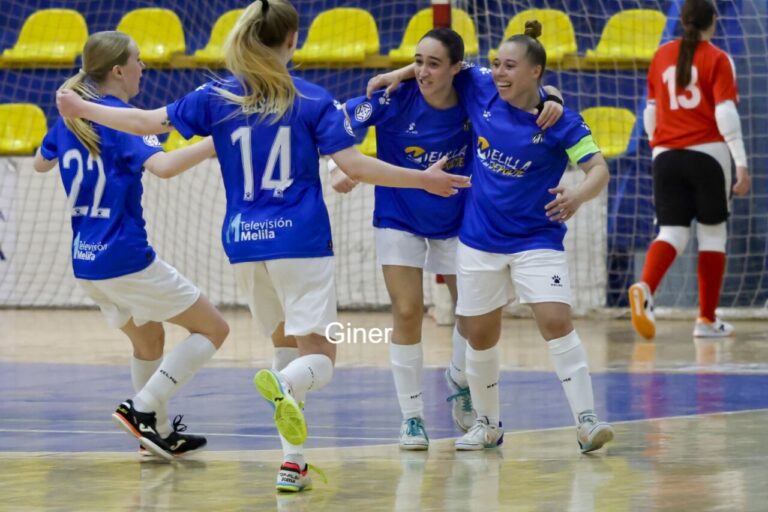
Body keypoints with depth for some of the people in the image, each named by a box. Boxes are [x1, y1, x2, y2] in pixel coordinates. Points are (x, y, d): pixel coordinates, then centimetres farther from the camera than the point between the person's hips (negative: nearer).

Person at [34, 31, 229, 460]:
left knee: (149, 338, 27)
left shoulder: (71, 117, 8)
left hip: (86, 262, 8)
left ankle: (160, 433, 29)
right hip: (126, 260, -8)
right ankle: (142, 408, -8)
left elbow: (41, 162, 28)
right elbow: (162, 165, -33)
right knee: (213, 328, 2)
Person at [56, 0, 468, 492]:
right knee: (318, 358, -5)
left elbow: (148, 122, 7)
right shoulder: (313, 99, -3)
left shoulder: (217, 98, 3)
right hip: (301, 240, -4)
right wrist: (423, 179, -1)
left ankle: (294, 462, 11)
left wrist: (80, 108, 22)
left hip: (246, 243, 4)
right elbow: (354, 164, -10)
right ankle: (283, 385, -41)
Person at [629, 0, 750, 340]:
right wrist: (741, 163, -12)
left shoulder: (662, 56, 11)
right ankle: (707, 320, 10)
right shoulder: (717, 59, -3)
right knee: (712, 233, 8)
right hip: (707, 153, -3)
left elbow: (650, 112, 17)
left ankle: (645, 287, -30)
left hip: (666, 156, 3)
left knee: (672, 232, 0)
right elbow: (725, 113, -11)